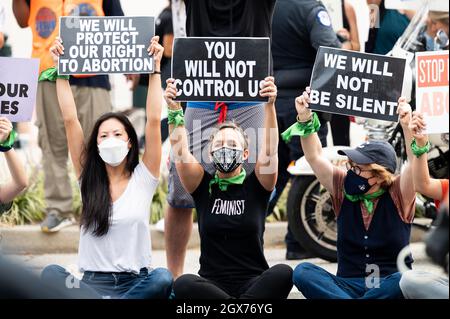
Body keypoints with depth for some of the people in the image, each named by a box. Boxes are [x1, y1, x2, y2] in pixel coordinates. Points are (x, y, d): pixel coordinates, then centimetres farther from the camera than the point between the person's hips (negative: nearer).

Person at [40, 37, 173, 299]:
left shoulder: (143, 178, 7)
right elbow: (70, 120, 6)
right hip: (93, 282, 1)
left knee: (163, 279, -36)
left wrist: (155, 69, -2)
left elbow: (154, 121, 0)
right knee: (51, 274, -30)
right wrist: (60, 71, 5)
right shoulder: (88, 178, 11)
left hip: (136, 282, 0)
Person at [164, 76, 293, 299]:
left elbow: (270, 147, -8)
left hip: (253, 284, 0)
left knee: (284, 273, -34)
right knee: (183, 284, -34)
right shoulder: (203, 186, 9)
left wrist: (270, 105, -22)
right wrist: (174, 109, -17)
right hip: (212, 285, 0)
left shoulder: (256, 185, 8)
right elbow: (180, 152, -6)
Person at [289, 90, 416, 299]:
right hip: (348, 286, 3)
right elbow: (314, 157, 2)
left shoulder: (397, 194, -1)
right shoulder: (343, 188, 8)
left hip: (390, 287, -2)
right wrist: (305, 120, -10)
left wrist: (408, 129, -32)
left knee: (404, 281, -38)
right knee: (303, 272, -24)